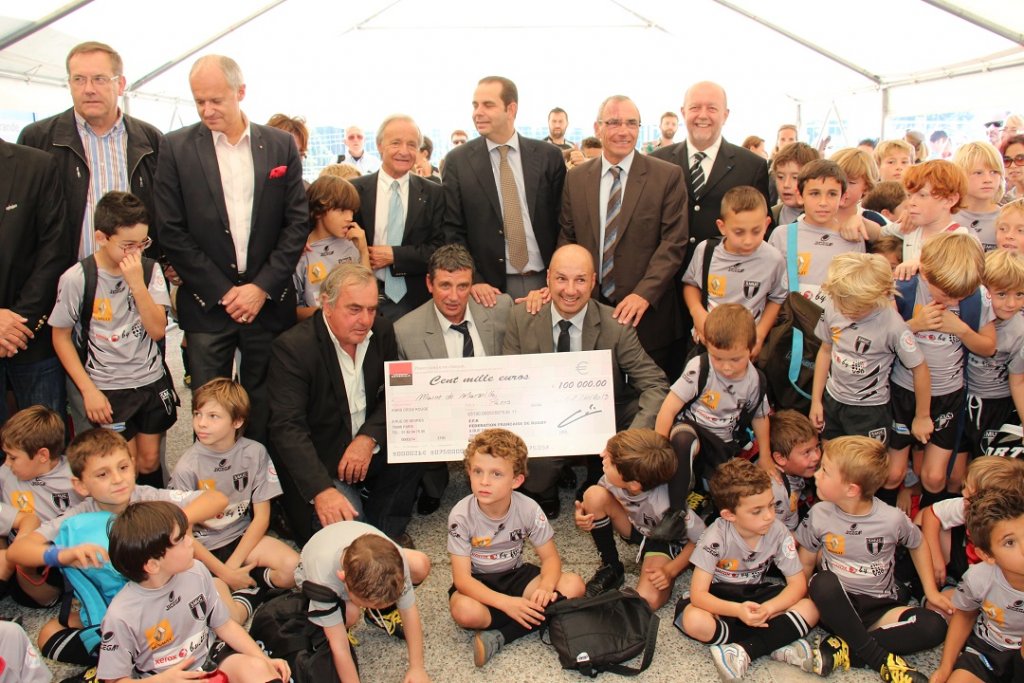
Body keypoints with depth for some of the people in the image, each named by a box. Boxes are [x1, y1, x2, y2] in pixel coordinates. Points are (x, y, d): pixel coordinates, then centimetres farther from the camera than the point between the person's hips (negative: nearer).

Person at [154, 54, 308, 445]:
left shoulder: (281, 145, 4)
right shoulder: (178, 148, 1)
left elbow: (298, 222, 2)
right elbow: (171, 232, -3)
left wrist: (262, 287, -7)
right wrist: (222, 292, -7)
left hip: (268, 301, 1)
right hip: (207, 304, -1)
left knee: (266, 410, 9)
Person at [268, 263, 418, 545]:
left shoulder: (381, 331, -3)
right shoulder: (292, 347, -20)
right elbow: (287, 427, -27)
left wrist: (369, 438, -20)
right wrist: (321, 490, -41)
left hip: (363, 447, 6)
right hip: (313, 461, -6)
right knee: (348, 520, -29)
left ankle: (383, 532, -1)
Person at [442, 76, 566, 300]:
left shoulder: (549, 156, 2)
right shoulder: (457, 161, 0)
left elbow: (562, 222, 4)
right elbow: (452, 230, -1)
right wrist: (473, 281, -10)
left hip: (544, 282, 1)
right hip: (492, 288, -1)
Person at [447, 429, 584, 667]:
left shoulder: (528, 509, -17)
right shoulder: (461, 515, -23)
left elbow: (550, 558, -7)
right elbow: (462, 578, -23)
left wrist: (546, 588, -31)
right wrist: (507, 603, -35)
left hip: (515, 574, 4)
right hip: (477, 582, -3)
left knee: (573, 586, -21)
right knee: (465, 612, -38)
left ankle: (499, 637, -21)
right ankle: (530, 618, -14)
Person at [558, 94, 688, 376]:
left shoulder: (667, 176, -2)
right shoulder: (576, 178, 8)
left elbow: (673, 242, -7)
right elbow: (567, 237, 11)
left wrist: (645, 293, -17)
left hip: (648, 313, -2)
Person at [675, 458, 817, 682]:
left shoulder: (778, 532, -17)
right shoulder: (716, 537, -25)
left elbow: (798, 584, -13)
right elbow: (698, 594, -26)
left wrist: (767, 608, -32)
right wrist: (737, 610, -44)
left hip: (756, 593, 3)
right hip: (720, 595, -2)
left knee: (810, 609, -23)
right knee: (693, 621, -35)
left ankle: (743, 651, -26)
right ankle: (775, 644, -23)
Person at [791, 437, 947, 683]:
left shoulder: (892, 519, -11)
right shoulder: (820, 515, -9)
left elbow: (917, 546, 10)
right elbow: (806, 562, 2)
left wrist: (931, 591, 4)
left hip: (879, 607, 1)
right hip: (838, 605, -1)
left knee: (934, 626, -24)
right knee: (823, 582, -34)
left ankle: (846, 648, -23)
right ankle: (882, 658, -24)